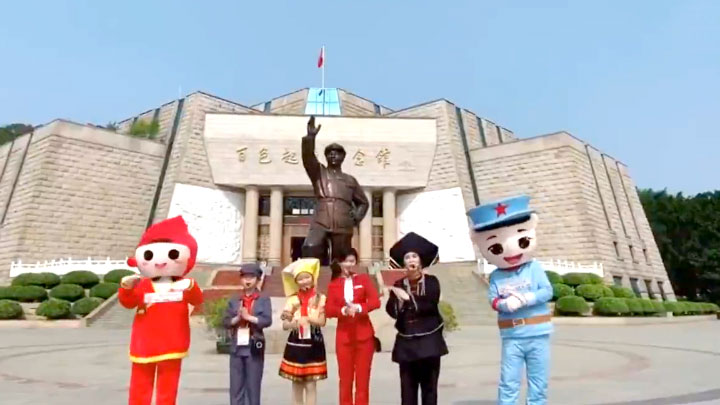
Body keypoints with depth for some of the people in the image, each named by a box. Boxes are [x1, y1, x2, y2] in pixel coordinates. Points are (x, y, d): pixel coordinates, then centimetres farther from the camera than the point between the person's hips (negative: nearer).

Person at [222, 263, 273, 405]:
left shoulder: (264, 300, 1)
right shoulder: (233, 301, 10)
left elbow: (267, 320, -10)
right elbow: (225, 321, 3)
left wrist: (249, 317, -15)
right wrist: (237, 318, -14)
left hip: (254, 347, -3)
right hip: (237, 347, 3)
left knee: (253, 385, 3)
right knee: (236, 385, 6)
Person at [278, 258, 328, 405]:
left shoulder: (320, 298, -2)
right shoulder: (292, 300, 3)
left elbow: (322, 321, -11)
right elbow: (285, 325, -1)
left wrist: (305, 318, -25)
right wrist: (292, 323, -24)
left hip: (313, 343, -2)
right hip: (295, 343, 2)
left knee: (311, 385, 0)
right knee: (297, 384, 9)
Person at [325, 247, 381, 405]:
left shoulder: (364, 279, 5)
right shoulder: (333, 285, 7)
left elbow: (375, 301, -7)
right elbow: (328, 310, -4)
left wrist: (359, 308, -23)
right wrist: (343, 310, -22)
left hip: (364, 334, -1)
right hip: (344, 335, 1)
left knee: (363, 377, 4)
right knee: (345, 378, 6)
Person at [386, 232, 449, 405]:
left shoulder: (431, 281, 0)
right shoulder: (398, 284, 5)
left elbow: (430, 305, -14)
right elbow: (391, 311, -4)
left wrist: (409, 298, -17)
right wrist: (397, 299, -22)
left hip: (429, 341, -1)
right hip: (406, 343, 1)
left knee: (429, 385, 4)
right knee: (408, 387, 2)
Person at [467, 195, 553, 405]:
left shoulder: (534, 267, -2)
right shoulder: (496, 276, 0)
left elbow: (547, 291, -10)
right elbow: (493, 300, -6)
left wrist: (528, 298, -25)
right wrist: (505, 304, -27)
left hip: (537, 334, 0)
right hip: (511, 337, 0)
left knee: (539, 382, 10)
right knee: (508, 383, 2)